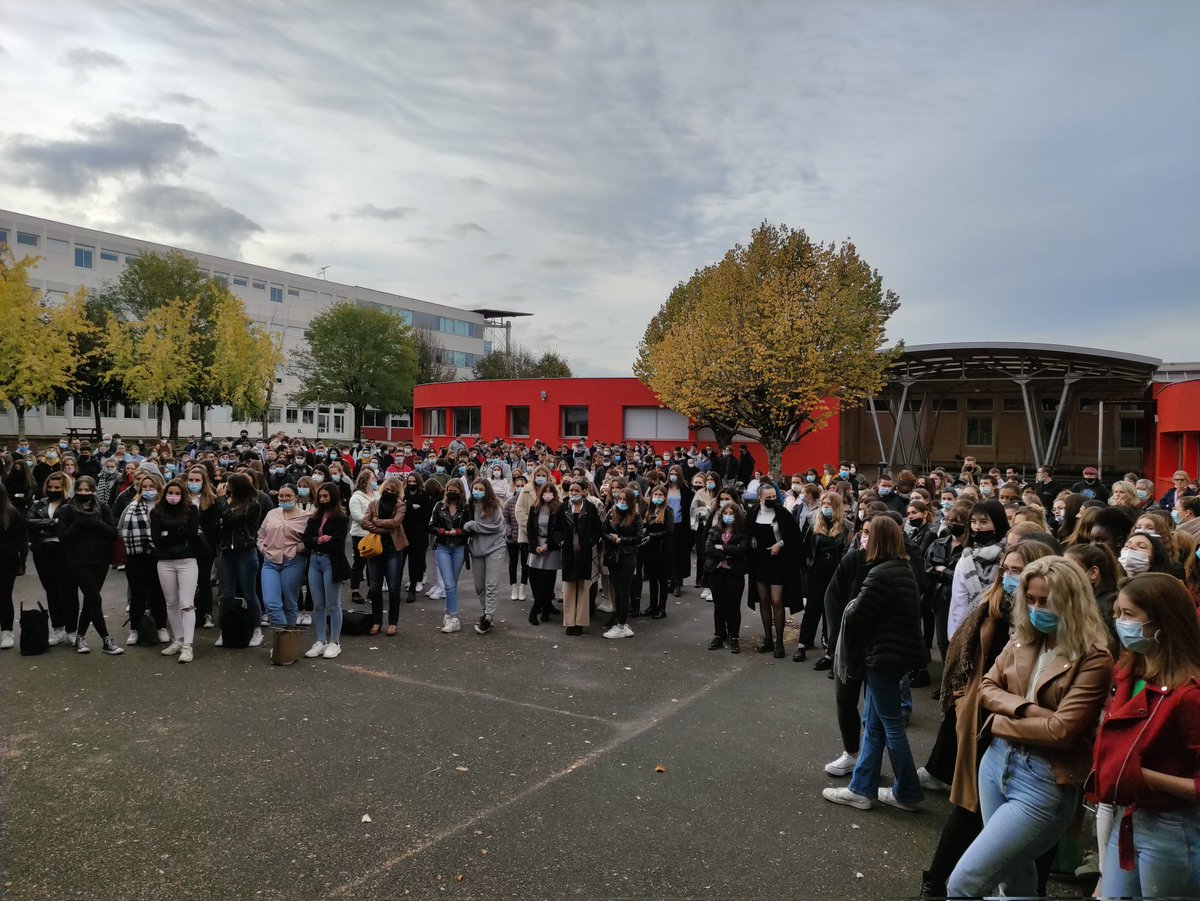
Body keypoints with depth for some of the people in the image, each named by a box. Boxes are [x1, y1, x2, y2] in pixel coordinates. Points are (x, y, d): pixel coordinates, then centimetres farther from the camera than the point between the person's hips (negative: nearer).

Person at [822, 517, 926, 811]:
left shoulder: (882, 574, -22)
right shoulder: (903, 569, 9)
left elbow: (856, 615, -18)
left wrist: (849, 608, 3)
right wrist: (857, 608, 5)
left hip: (883, 655, -10)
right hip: (896, 651, 10)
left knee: (891, 725, 5)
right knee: (873, 721, 14)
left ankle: (908, 793, 19)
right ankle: (862, 788, 22)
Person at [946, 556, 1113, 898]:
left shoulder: (1093, 658, -15)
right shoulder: (1022, 639, 5)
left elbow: (1061, 731, -20)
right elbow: (987, 688, 5)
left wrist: (1000, 722, -8)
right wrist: (1024, 708, -13)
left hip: (1044, 782, -7)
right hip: (997, 761, 7)